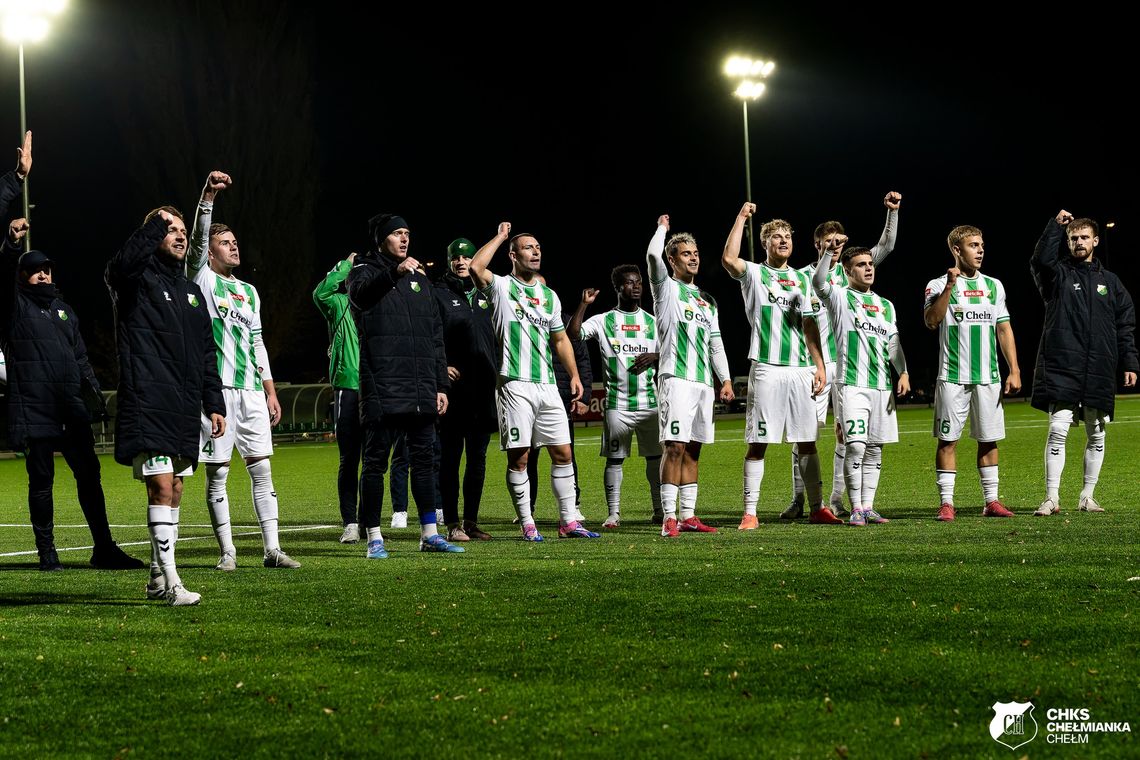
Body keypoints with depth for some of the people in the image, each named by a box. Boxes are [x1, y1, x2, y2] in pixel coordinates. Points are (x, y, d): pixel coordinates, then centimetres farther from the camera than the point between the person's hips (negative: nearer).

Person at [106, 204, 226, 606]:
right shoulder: (138, 281, -1)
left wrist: (214, 403, 15)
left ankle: (158, 577, 21)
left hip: (184, 410, 7)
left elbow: (206, 353, 22)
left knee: (174, 489, 11)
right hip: (148, 404, -7)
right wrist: (157, 224, -23)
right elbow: (122, 265, -28)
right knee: (161, 486, -14)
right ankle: (171, 583, -16)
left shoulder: (191, 291, 20)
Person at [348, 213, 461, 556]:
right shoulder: (366, 270, 4)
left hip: (421, 389, 6)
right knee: (376, 460, -3)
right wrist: (394, 273, -41)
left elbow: (436, 335, 21)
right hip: (382, 387, -5)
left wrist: (441, 385, 14)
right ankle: (374, 538, 0)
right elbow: (361, 293, -23)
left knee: (424, 458, 7)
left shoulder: (419, 278, 20)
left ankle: (429, 533, 13)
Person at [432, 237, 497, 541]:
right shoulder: (439, 294, 0)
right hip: (454, 388, -5)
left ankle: (472, 521, 14)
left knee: (478, 457, 8)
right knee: (450, 457, -2)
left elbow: (498, 337, 20)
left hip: (484, 388, 5)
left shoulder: (485, 294, 15)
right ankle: (452, 524, 1)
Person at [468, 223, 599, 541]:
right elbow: (476, 267, -20)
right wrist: (500, 237, -7)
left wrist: (574, 375, 13)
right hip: (515, 384, -6)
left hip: (547, 385, 6)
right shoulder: (502, 287, 0)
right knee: (519, 457, -3)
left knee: (562, 452, 4)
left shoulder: (549, 296, 17)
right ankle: (527, 524, 2)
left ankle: (568, 521, 10)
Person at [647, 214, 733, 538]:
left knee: (693, 449, 7)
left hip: (704, 381, 6)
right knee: (674, 446, -12)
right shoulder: (667, 289, 4)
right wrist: (662, 228, 4)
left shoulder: (707, 300, 23)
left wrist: (725, 379, 14)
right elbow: (653, 256, -14)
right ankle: (669, 518, -14)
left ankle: (688, 516, 9)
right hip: (676, 377, -6)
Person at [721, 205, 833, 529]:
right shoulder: (754, 273, 4)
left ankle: (817, 508, 12)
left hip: (801, 369, 4)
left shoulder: (802, 280, 16)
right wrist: (741, 217, -12)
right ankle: (749, 513, -2)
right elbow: (729, 259, -17)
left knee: (807, 441, 6)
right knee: (758, 442, -4)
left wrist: (819, 365, 6)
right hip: (767, 369, -4)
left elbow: (809, 325, 14)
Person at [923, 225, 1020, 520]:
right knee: (948, 439, -2)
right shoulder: (939, 285, 0)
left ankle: (992, 501, 11)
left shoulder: (993, 286, 12)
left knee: (988, 439, 5)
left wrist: (1014, 370, 7)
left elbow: (1004, 329, 14)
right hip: (952, 377, -3)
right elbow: (931, 321, -15)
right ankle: (946, 503, 1)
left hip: (988, 377, 4)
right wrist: (949, 286, -21)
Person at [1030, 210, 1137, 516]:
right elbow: (1041, 260, -17)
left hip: (1099, 372, 3)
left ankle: (1088, 496, 17)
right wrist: (1056, 225, -13)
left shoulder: (1110, 282, 15)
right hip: (1062, 368, -3)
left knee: (1096, 435, 7)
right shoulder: (1059, 274, 7)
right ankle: (1052, 498, -11)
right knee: (1058, 430, -12)